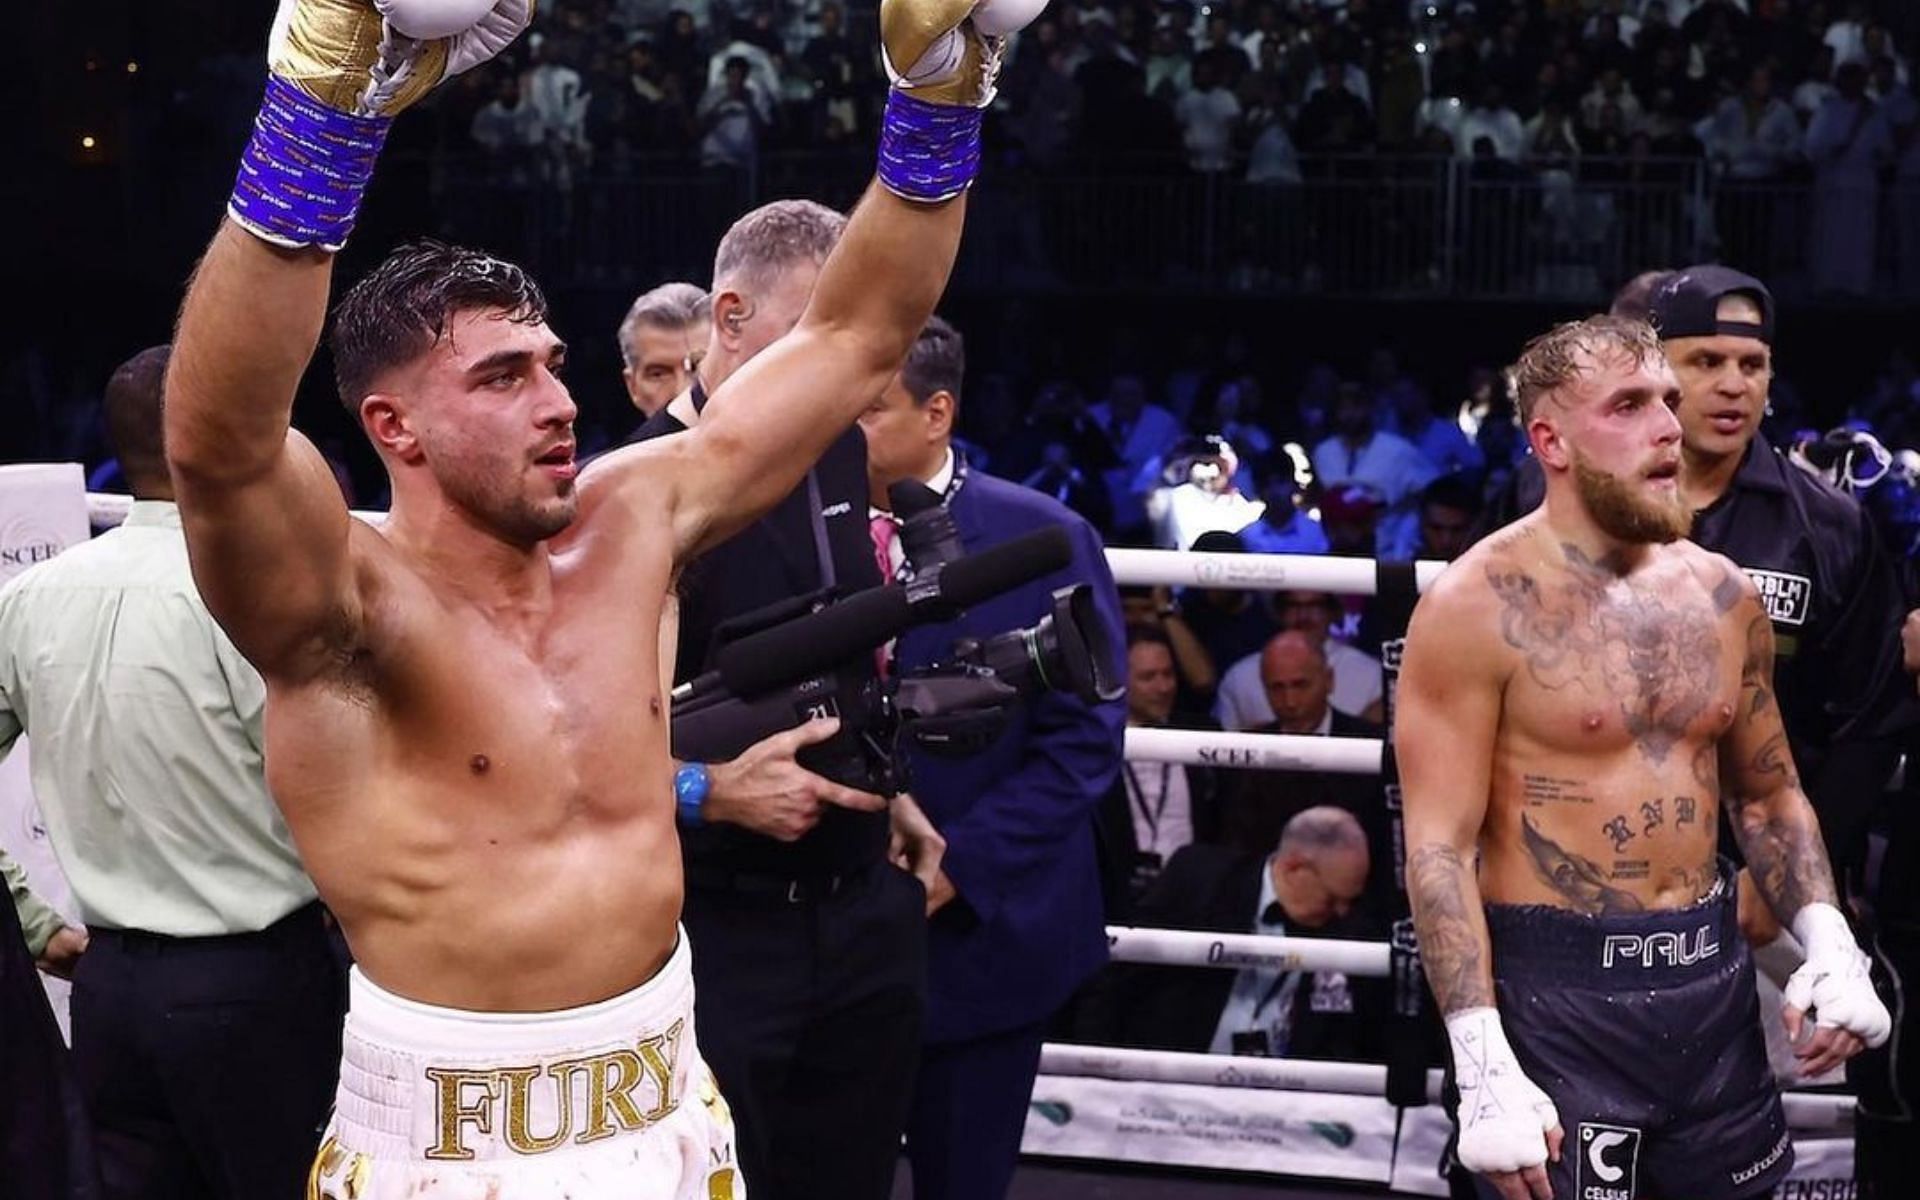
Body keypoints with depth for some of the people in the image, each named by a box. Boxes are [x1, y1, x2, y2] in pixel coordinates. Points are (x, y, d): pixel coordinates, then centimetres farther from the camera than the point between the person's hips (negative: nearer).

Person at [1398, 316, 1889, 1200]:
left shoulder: (1724, 594, 6)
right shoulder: (1478, 607, -12)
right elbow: (1441, 847, -15)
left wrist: (1828, 942, 0)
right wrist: (1484, 1068, -23)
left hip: (1713, 978, 6)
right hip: (1557, 991, -6)